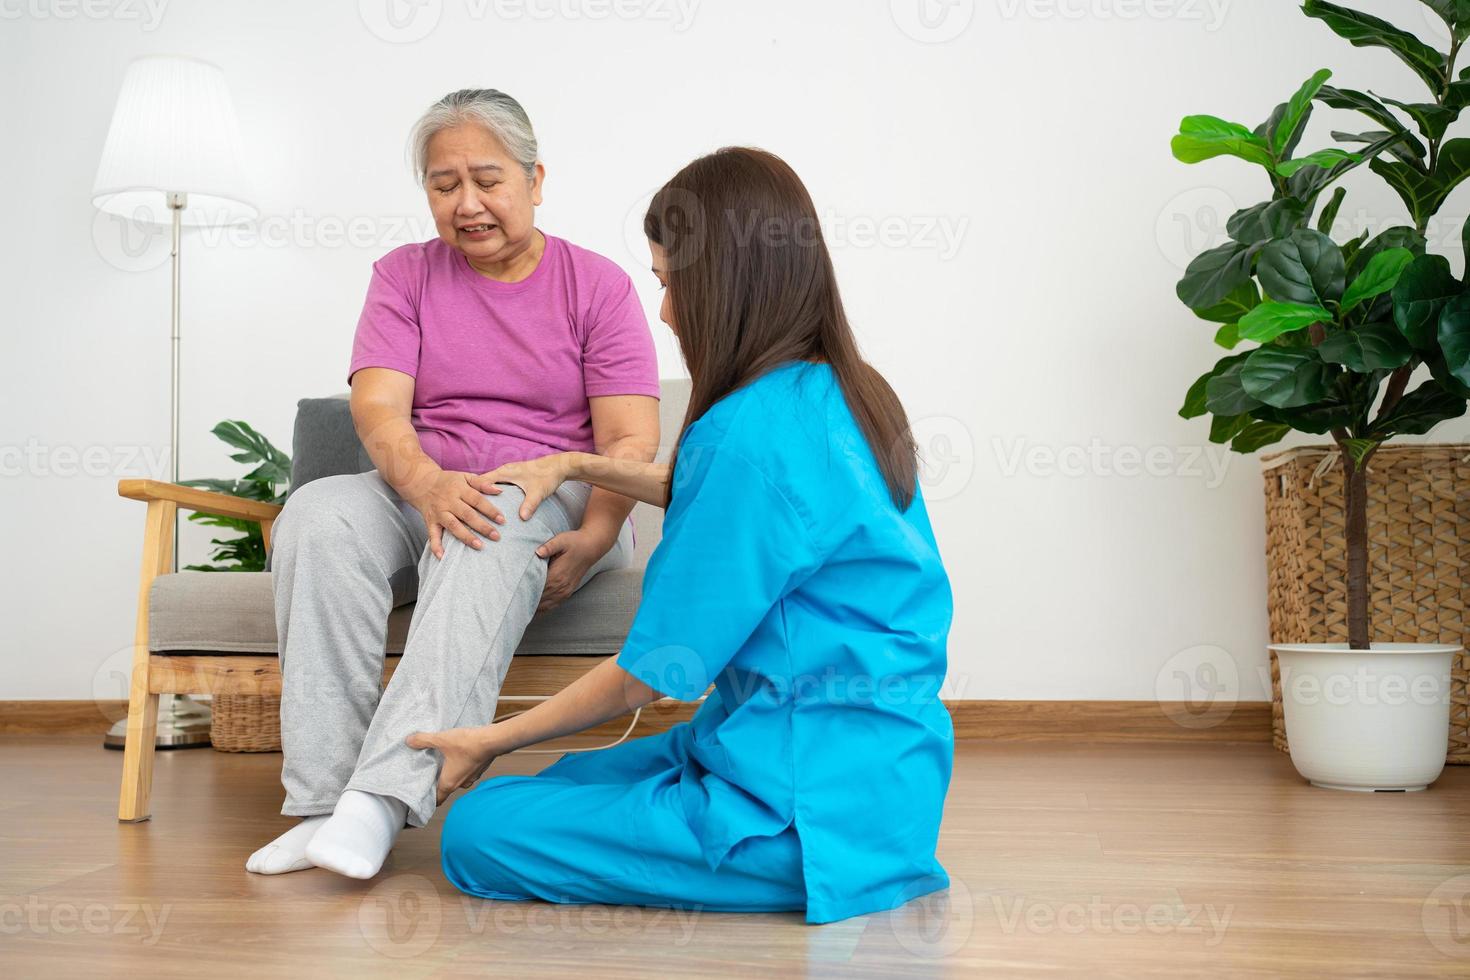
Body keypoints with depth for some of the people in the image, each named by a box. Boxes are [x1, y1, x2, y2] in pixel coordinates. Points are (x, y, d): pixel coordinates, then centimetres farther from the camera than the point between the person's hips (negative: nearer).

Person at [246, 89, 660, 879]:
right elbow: (377, 409, -3)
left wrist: (592, 539, -23)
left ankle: (382, 799, -47)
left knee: (492, 537, -37)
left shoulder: (598, 286, 7)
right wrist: (429, 485, -27)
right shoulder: (404, 275, 13)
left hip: (551, 503, -2)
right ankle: (325, 801, -33)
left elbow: (632, 441, -3)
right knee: (317, 513, -29)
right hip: (418, 495, 3)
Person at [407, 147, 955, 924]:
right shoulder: (843, 396, 4)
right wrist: (578, 465, 25)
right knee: (563, 781, 22)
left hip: (812, 797, -9)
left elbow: (651, 675, -17)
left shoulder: (750, 432, -24)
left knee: (477, 831, -6)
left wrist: (491, 741, -2)